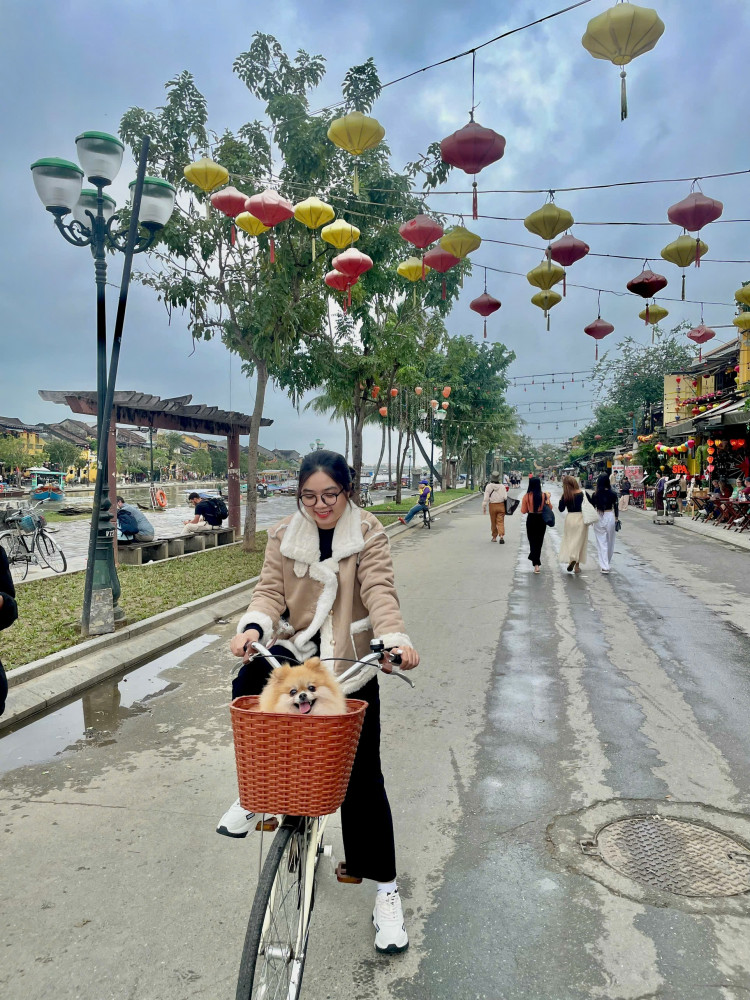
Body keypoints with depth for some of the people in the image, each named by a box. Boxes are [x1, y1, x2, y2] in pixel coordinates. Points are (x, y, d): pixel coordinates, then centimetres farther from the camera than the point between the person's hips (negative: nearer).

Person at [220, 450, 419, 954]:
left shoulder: (368, 534, -7)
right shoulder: (284, 535, 1)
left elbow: (379, 590, -19)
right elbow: (271, 591, -6)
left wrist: (395, 637, -38)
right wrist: (254, 627, -28)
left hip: (351, 665, -2)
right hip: (295, 649, 3)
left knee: (362, 777, 0)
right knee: (247, 687, -28)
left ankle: (386, 890, 17)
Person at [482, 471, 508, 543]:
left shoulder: (488, 486, -7)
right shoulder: (502, 486, -5)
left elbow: (486, 498, -7)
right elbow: (505, 497, -6)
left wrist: (484, 507, -1)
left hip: (492, 506, 0)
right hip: (501, 505, 0)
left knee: (493, 522, 13)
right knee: (500, 522, 0)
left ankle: (494, 537, 21)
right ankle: (501, 536, -17)